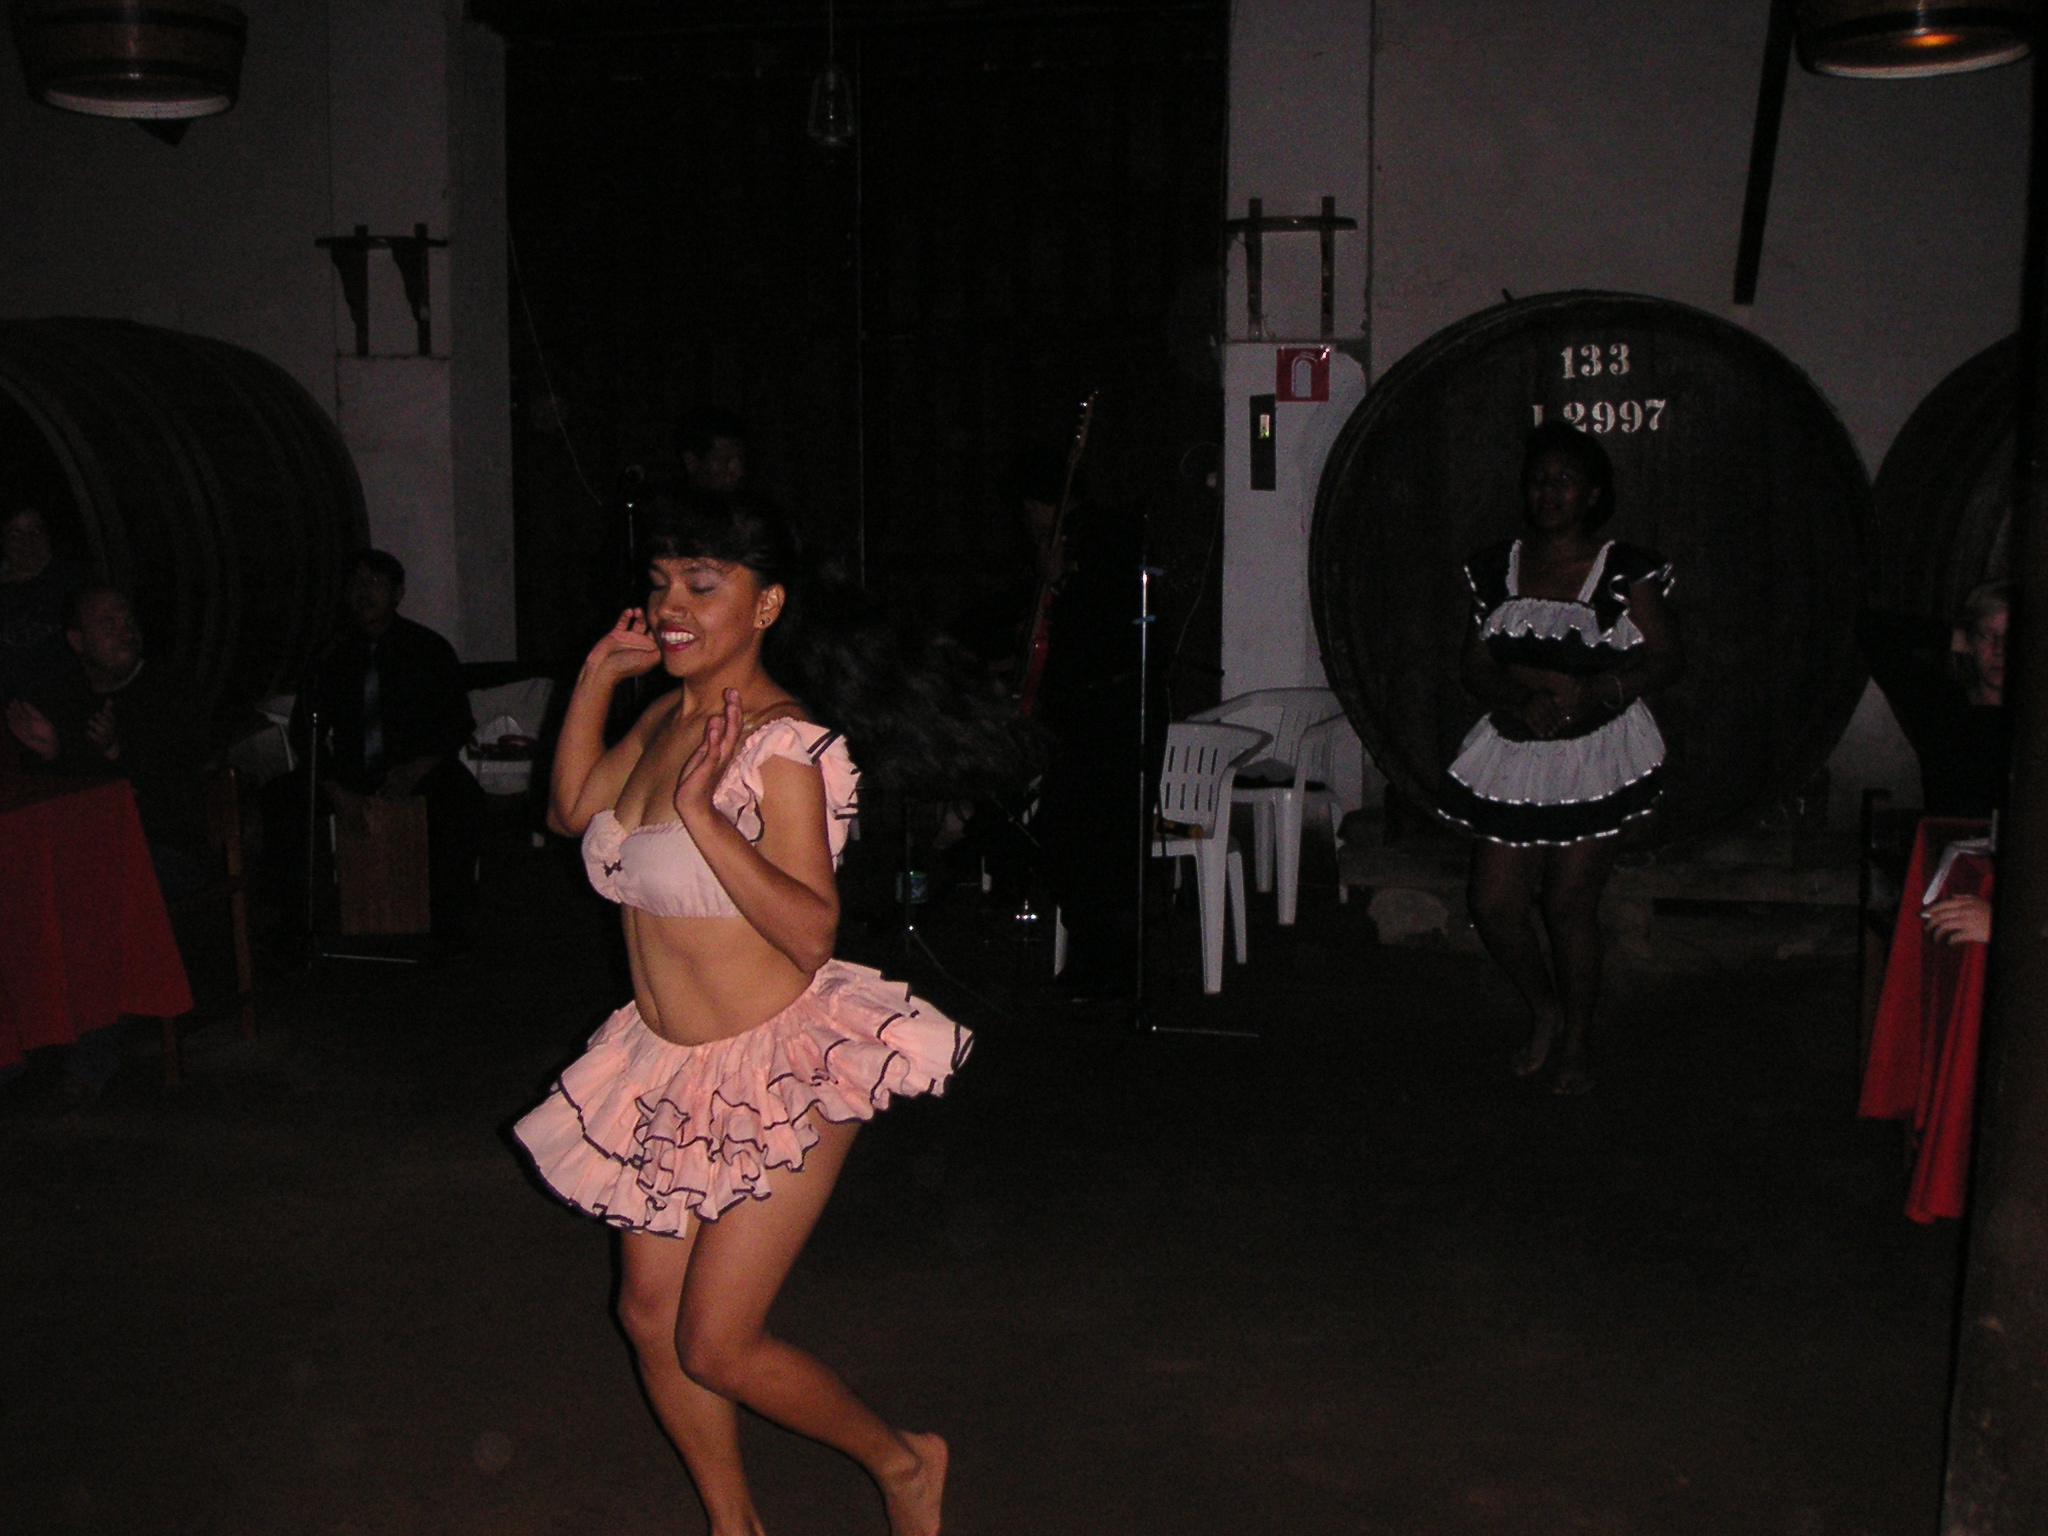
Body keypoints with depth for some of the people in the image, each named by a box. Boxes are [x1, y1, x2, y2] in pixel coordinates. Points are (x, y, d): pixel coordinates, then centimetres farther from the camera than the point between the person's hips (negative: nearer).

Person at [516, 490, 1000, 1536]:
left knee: (716, 1349, -3)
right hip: (668, 1067, 8)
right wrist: (596, 678, 8)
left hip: (778, 1071, -8)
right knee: (649, 1316, 14)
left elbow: (811, 933, -26)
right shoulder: (666, 717, 4)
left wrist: (701, 812, -34)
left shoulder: (785, 745, -20)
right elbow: (570, 810, 19)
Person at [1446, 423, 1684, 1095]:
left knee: (1569, 904, -3)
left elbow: (1668, 658, -4)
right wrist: (1521, 696, -13)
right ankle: (1544, 1009, 29)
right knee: (1493, 903, -1)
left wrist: (1589, 691, -19)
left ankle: (1575, 1045, 19)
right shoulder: (1498, 566, 8)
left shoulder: (1625, 572, -3)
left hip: (1595, 755, -4)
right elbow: (1475, 665, 8)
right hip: (1514, 753, 4)